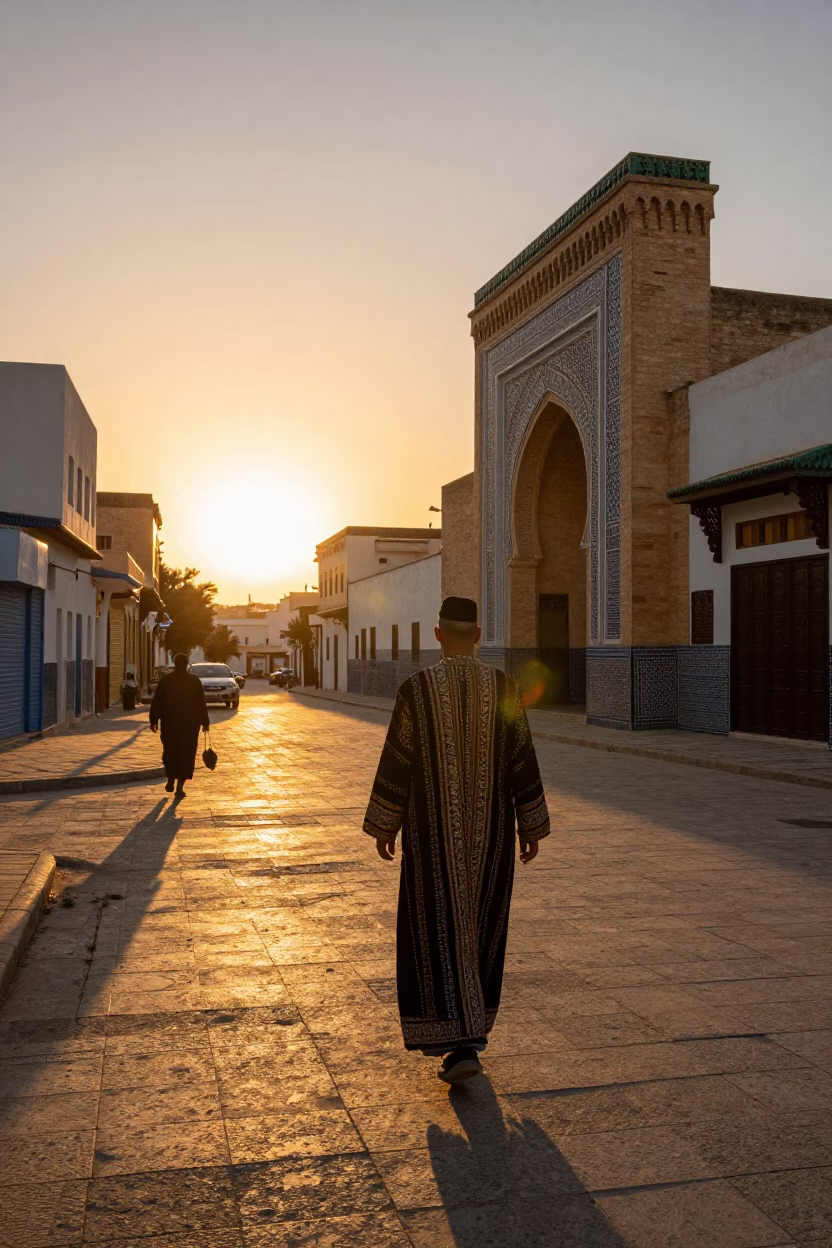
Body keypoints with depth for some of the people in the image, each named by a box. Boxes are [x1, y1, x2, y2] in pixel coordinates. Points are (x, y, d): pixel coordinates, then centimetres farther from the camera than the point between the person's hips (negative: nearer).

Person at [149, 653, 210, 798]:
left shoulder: (165, 680, -1)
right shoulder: (195, 681, -1)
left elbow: (157, 702, -1)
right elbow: (201, 704, 0)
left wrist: (153, 720, 5)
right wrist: (205, 722, 5)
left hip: (170, 722, 1)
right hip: (189, 723, -1)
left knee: (170, 752, 19)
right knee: (186, 754, 3)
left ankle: (171, 781, 21)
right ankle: (180, 787, -2)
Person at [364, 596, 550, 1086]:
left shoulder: (417, 688, -11)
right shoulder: (503, 687, -5)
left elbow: (396, 761, -8)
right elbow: (524, 761, -3)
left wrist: (383, 825, 3)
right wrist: (531, 827, 7)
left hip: (434, 830, -3)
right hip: (490, 828, 3)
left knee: (440, 929, 3)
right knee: (481, 926, 18)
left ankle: (461, 1044, -6)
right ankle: (469, 1024, 32)